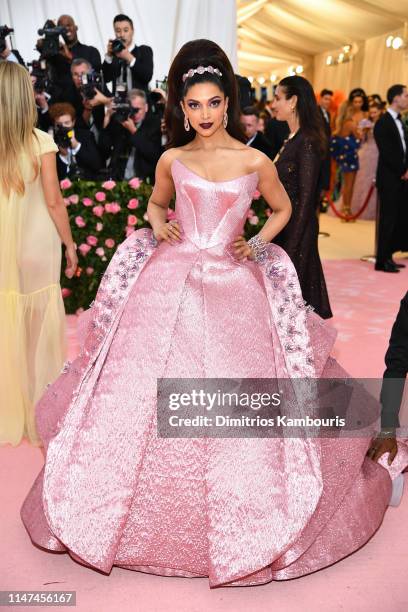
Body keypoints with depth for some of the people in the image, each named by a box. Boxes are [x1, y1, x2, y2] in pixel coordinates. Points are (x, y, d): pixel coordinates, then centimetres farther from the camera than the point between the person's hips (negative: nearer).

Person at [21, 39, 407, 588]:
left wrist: (258, 244, 2)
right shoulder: (171, 160, 7)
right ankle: (148, 514, 25)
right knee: (143, 395, 1)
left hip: (232, 287, -1)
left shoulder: (255, 161, 2)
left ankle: (236, 522, 23)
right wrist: (158, 224, 4)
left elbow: (284, 209, 17)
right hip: (168, 283, 2)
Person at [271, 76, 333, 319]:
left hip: (297, 229, -8)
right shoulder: (292, 139, 11)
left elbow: (306, 198, -18)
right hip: (282, 224, 8)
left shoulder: (308, 142, -15)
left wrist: (291, 246, -19)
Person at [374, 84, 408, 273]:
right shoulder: (383, 123, -10)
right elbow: (387, 153, -15)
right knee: (388, 219, -3)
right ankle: (382, 261, 5)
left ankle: (388, 256, 17)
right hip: (389, 179, -8)